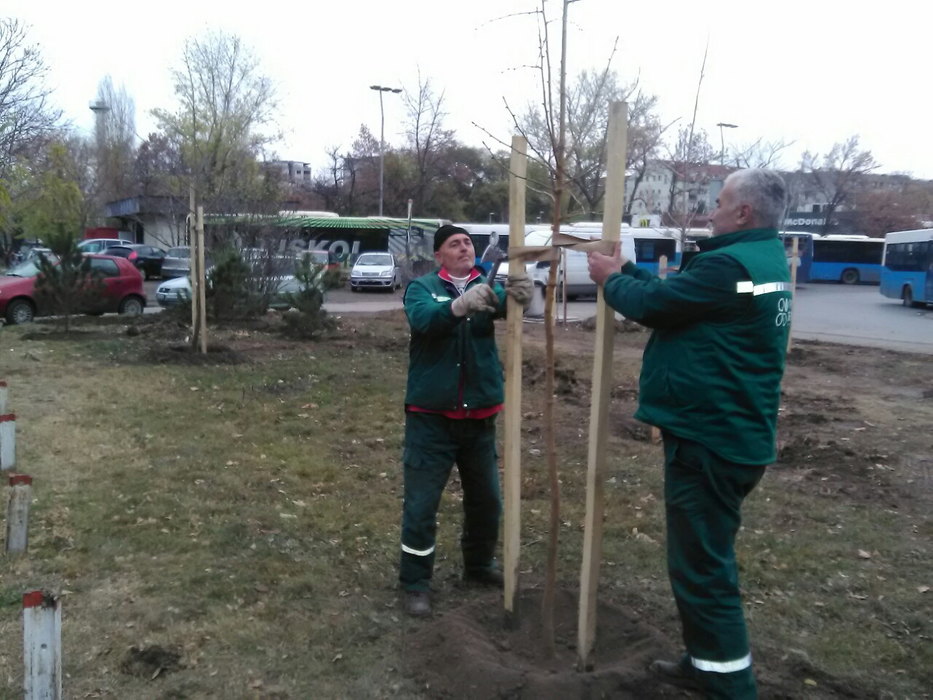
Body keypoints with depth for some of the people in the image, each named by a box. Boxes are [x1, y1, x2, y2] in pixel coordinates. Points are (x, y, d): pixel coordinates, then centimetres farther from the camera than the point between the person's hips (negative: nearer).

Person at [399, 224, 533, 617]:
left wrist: (517, 295, -44)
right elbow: (422, 319, -25)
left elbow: (503, 303, -20)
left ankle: (479, 566, 37)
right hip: (431, 416, -3)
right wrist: (460, 305, -44)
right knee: (421, 502, 1)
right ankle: (415, 583, 16)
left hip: (479, 416, 4)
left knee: (486, 498, 16)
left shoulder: (487, 286, 4)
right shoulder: (422, 287, -3)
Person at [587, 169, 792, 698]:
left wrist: (611, 279, 4)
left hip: (710, 441, -11)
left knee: (702, 568, 0)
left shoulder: (730, 265, -22)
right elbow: (674, 294, 14)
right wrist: (627, 269, 14)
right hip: (733, 435, 11)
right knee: (708, 558, 22)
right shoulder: (763, 259, 12)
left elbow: (651, 304, -14)